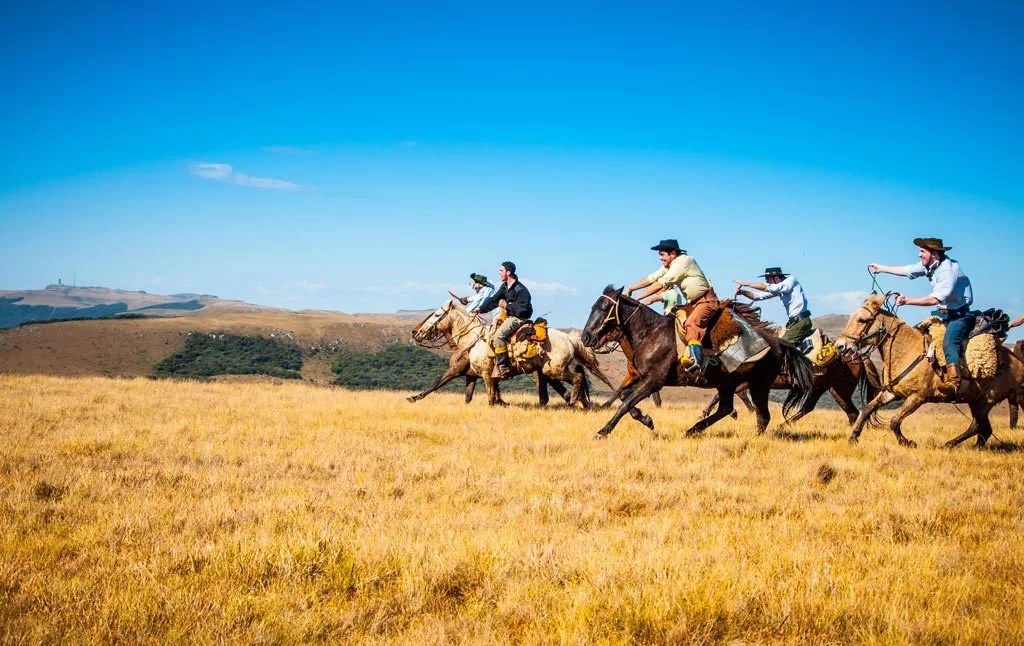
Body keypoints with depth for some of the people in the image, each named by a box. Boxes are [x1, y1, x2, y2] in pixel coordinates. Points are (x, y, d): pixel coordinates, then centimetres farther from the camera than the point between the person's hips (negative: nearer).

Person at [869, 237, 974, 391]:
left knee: (949, 343, -30)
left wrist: (907, 301, -32)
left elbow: (935, 299, -31)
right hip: (946, 314, 10)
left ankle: (954, 385, -42)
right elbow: (907, 270, 18)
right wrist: (881, 268, 23)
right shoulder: (929, 265, 3)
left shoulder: (948, 269, -24)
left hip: (960, 314, -10)